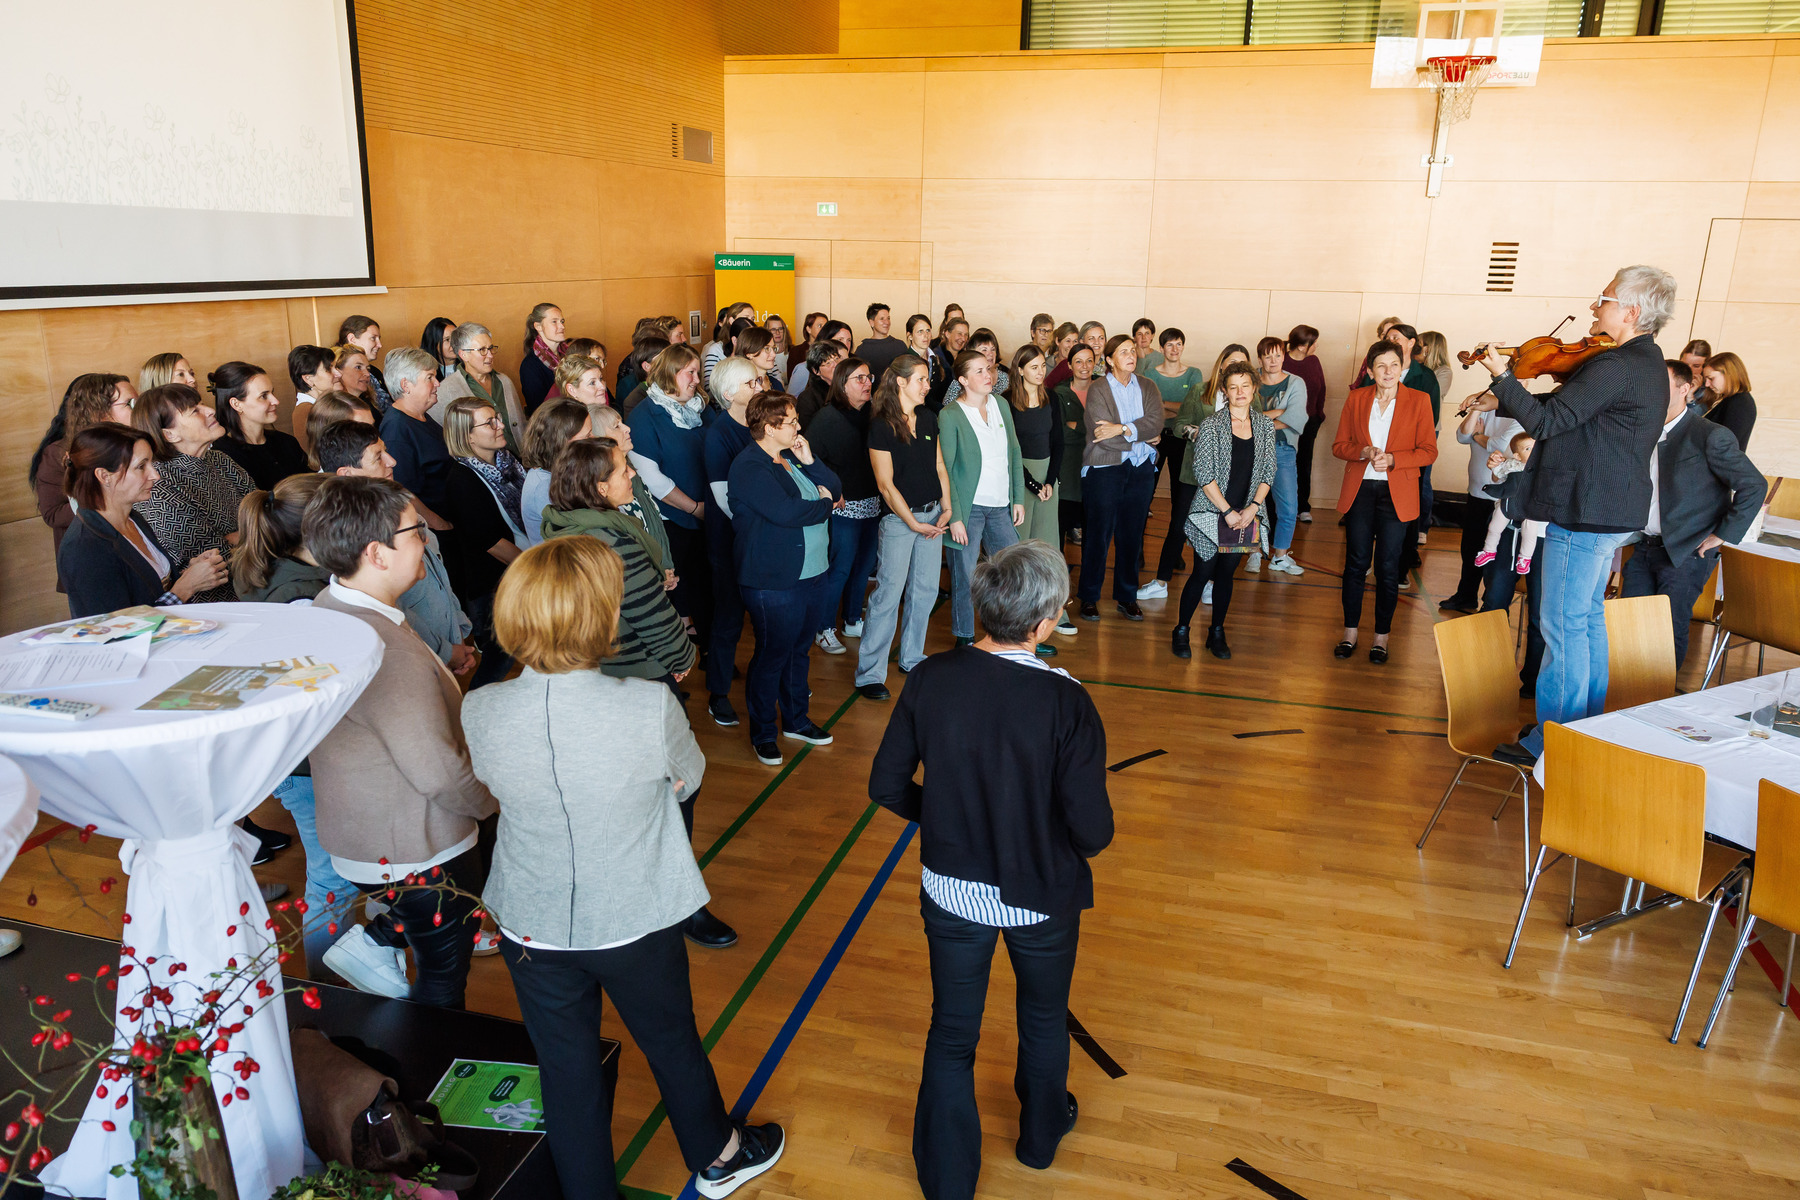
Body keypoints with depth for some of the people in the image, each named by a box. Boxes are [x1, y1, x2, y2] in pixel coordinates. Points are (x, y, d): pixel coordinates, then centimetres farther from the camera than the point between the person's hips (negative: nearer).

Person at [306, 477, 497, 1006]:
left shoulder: (329, 607, 0)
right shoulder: (385, 649, -34)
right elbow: (438, 772, -29)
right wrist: (494, 799, -12)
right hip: (417, 849, -9)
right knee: (443, 978, 13)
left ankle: (372, 943, 27)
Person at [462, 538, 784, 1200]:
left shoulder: (480, 712, -19)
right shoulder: (650, 708, -28)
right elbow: (688, 780, -8)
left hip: (533, 929, 1)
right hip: (635, 922, -1)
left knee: (568, 1074, 21)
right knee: (673, 1044, 25)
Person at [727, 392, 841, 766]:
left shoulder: (792, 456, 12)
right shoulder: (749, 467, -17)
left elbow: (834, 487, 10)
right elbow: (785, 512, -28)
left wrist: (809, 461, -6)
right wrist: (825, 505, -11)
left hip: (812, 573, 9)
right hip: (774, 582, -9)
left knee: (799, 649, 20)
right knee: (772, 655, 3)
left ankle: (796, 719, 36)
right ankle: (762, 732, 19)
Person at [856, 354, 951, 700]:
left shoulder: (928, 418, 8)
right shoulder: (880, 425, -10)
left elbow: (940, 467, 12)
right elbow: (885, 483, -12)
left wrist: (946, 509, 0)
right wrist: (914, 523, -14)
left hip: (932, 515, 6)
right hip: (898, 518, -6)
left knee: (925, 590, 11)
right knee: (889, 593, -5)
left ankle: (912, 657, 28)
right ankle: (869, 674, 3)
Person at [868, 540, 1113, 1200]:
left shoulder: (931, 679, -17)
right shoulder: (1066, 702, -26)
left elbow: (887, 785, -8)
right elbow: (1092, 831, -22)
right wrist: (1072, 839, 2)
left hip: (951, 892, 1)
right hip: (1042, 897, -1)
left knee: (952, 1034, 21)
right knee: (1044, 1020, 28)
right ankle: (1041, 1133, 53)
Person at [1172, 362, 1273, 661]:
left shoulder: (1265, 424, 5)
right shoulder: (1211, 425, -8)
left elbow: (1269, 469, 7)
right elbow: (1203, 473, -11)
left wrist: (1253, 507, -5)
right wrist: (1228, 512, -13)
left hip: (1246, 513, 4)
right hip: (1212, 512, -4)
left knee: (1227, 573, 11)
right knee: (1203, 572, -2)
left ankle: (1217, 633, 23)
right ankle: (1181, 631, 13)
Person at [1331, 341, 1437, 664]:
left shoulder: (1419, 401, 0)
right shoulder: (1356, 399, 6)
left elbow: (1428, 451, -2)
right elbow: (1339, 445, 7)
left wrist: (1392, 459, -17)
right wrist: (1364, 452, -13)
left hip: (1396, 494, -2)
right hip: (1360, 490, 2)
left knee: (1388, 567, 2)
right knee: (1355, 563, 5)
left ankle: (1382, 637, 13)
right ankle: (1350, 633, 16)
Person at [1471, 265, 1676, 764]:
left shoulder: (1616, 367, -21)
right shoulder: (1645, 363, 13)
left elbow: (1547, 421, -23)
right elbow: (1565, 407, 18)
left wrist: (1502, 376, -13)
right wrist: (1501, 400, 15)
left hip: (1585, 516, -11)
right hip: (1610, 513, 11)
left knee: (1564, 627, -5)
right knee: (1588, 620, 19)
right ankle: (1588, 727, 31)